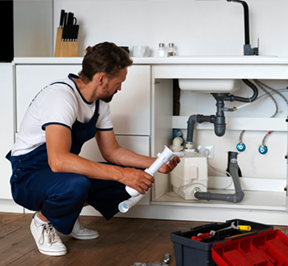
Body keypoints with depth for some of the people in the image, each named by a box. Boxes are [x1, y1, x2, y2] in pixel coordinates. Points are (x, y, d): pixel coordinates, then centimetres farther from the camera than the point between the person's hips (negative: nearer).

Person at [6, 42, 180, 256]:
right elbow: (58, 160, -41)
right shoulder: (61, 96, -28)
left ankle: (69, 217, 9)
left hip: (65, 173, 9)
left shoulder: (100, 103, 2)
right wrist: (120, 174, -41)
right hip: (28, 177, -9)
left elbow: (112, 151, 11)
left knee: (135, 176, -6)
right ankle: (42, 220, -7)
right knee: (76, 185, -41)